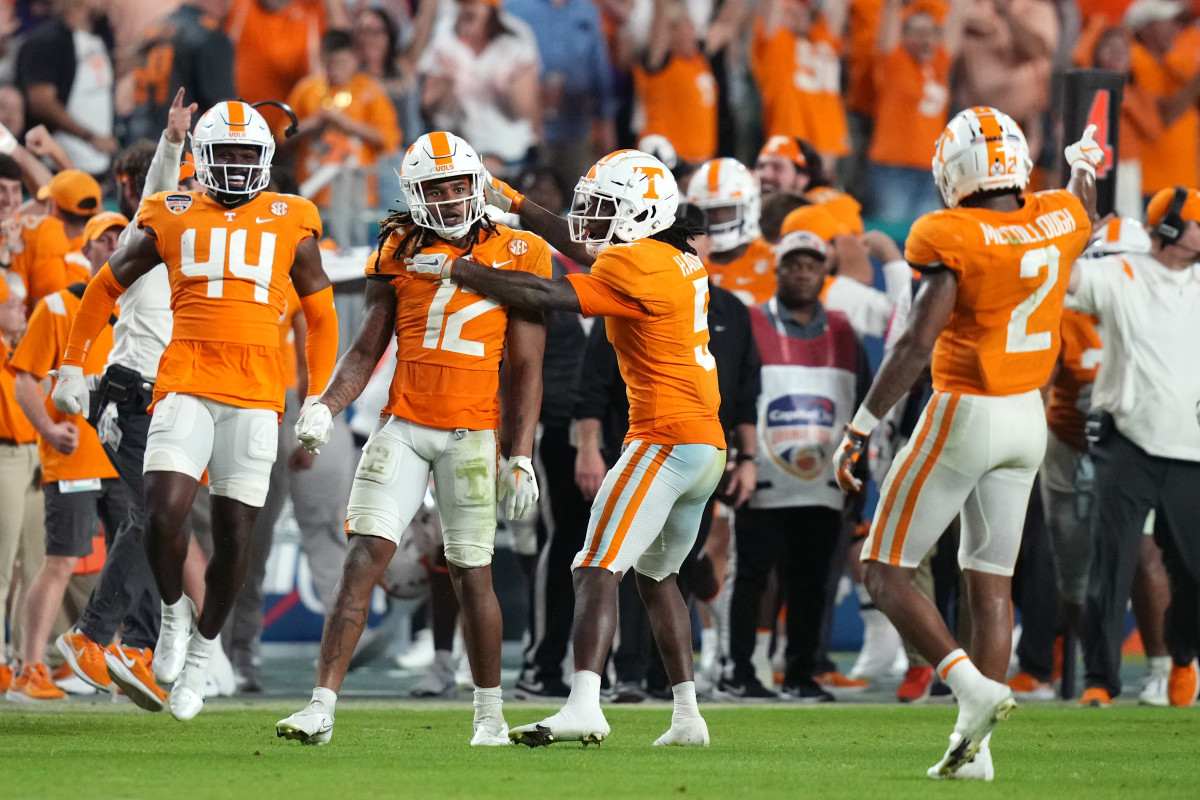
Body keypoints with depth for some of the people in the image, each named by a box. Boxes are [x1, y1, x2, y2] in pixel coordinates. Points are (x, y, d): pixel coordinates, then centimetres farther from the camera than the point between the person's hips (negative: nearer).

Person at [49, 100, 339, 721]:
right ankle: (174, 612, 12)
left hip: (256, 394, 1)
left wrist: (318, 400, 12)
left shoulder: (290, 224, 10)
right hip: (186, 385, -1)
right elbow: (107, 286, 19)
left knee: (234, 535, 0)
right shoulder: (173, 219, 9)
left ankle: (201, 649, 21)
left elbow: (320, 315, 19)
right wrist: (72, 364, 16)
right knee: (163, 514, -17)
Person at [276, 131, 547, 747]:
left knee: (472, 574, 3)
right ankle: (322, 707, -11)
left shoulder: (515, 257, 2)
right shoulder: (399, 255, 7)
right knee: (364, 558, -9)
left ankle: (491, 713, 20)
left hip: (471, 434, -2)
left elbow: (526, 370, 2)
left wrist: (520, 458, -3)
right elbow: (367, 350, 11)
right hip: (402, 426, 2)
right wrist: (326, 407, -6)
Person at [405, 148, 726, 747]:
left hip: (665, 439, -10)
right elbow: (585, 252, 26)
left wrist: (454, 269, -10)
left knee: (599, 571, -15)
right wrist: (512, 204, 27)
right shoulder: (680, 261, 15)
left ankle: (583, 707, -30)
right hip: (708, 445, 10)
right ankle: (687, 716, 23)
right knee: (655, 574, 23)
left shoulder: (637, 266, -13)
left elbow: (545, 296, -16)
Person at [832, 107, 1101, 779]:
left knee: (885, 570, 2)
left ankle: (974, 688, -16)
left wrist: (859, 431, -18)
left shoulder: (953, 241, -18)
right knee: (991, 581, 12)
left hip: (964, 415, -6)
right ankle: (975, 746, 10)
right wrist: (1085, 164, 50)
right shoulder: (1058, 221, 0)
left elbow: (917, 344, -23)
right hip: (1028, 420, 6)